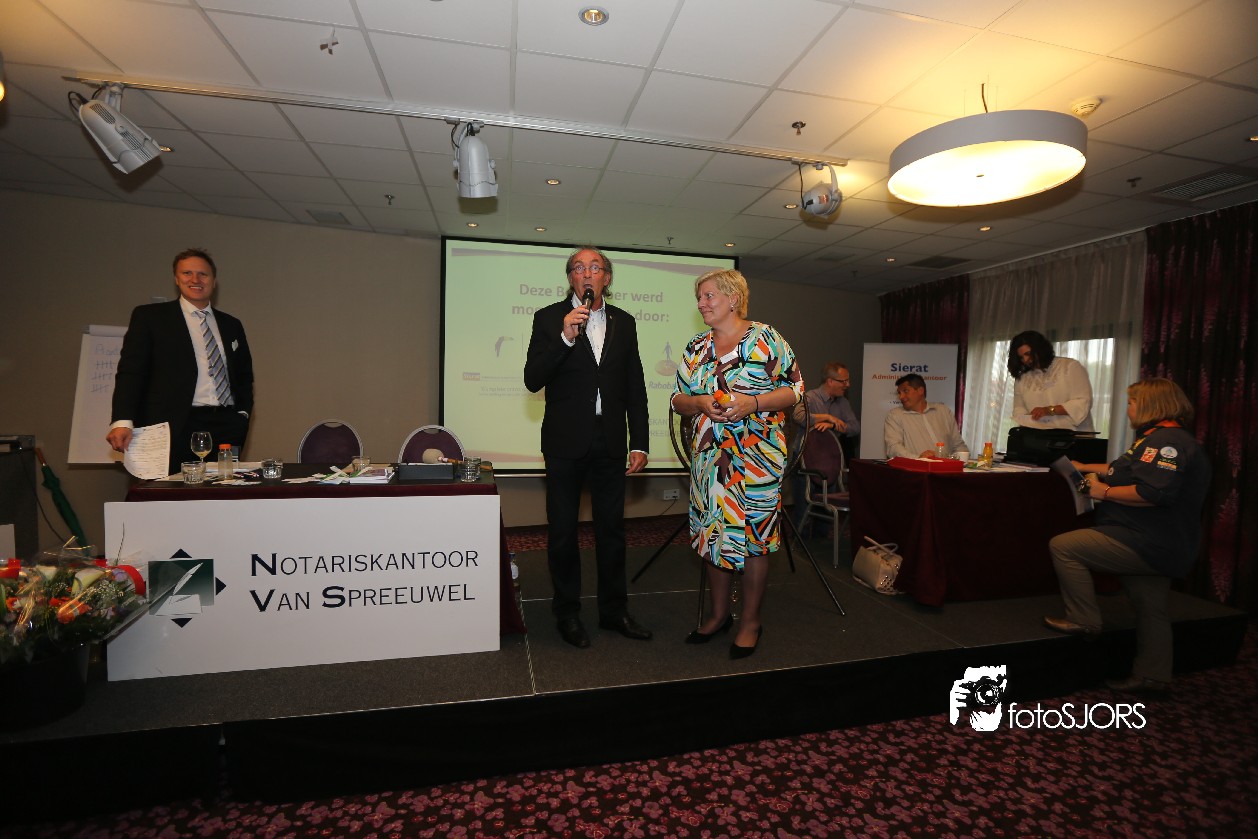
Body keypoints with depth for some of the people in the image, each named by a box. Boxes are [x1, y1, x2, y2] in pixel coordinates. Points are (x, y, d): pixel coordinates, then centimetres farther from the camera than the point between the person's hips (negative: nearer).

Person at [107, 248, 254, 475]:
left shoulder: (231, 325, 19)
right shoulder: (149, 316, 8)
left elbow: (244, 375, 25)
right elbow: (130, 371, -1)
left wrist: (243, 413, 11)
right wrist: (122, 421, -13)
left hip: (226, 427, 3)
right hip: (175, 430, -3)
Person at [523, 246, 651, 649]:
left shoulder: (623, 322, 8)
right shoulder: (549, 318, -1)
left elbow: (635, 387, 8)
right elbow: (532, 381, -10)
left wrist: (639, 443, 3)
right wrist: (565, 337, -22)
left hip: (610, 443, 3)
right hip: (565, 442, -2)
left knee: (612, 529, 12)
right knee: (563, 532, 9)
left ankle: (614, 611, 29)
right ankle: (567, 612, 27)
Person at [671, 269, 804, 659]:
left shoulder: (765, 339, -3)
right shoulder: (696, 347, 12)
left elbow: (794, 389, -4)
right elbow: (678, 398, 12)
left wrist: (753, 402, -19)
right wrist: (700, 403, -10)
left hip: (757, 457, -5)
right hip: (708, 456, 5)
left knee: (752, 536, 1)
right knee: (712, 534, 11)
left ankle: (751, 621, 19)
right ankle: (720, 612, 29)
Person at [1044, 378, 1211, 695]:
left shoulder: (1166, 439, -18)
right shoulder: (1163, 438, 18)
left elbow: (1153, 493, -31)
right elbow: (1126, 470, 30)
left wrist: (1104, 492, -20)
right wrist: (1087, 468, 29)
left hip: (1147, 545, -11)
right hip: (1159, 545, 11)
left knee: (1063, 546, -15)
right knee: (1151, 610, 18)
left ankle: (1083, 619, -9)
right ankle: (1153, 676, 30)